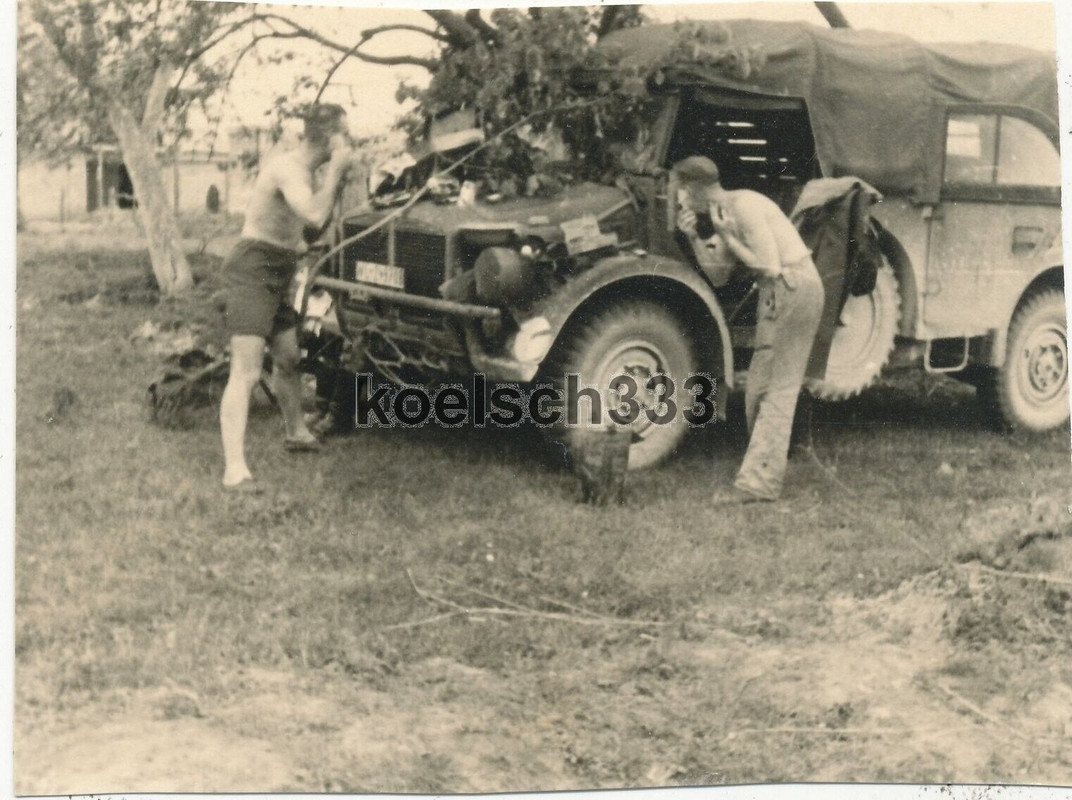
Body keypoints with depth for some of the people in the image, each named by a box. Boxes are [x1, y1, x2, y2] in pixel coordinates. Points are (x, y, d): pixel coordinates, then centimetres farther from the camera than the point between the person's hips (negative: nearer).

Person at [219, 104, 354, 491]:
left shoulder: (300, 166, 12)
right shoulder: (288, 168, -20)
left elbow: (318, 217, 24)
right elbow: (315, 215, -35)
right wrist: (334, 171, -22)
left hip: (276, 275, 10)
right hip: (252, 272, -10)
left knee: (288, 358, 23)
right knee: (246, 373, -16)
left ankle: (296, 433, 44)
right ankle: (234, 470, -20)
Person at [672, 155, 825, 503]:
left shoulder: (745, 207, -17)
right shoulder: (725, 211, 12)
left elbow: (770, 267, -20)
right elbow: (718, 275, 11)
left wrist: (728, 238, -15)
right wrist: (694, 238, 1)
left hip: (792, 287, -10)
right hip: (779, 292, 10)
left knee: (775, 388, -8)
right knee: (761, 387, 12)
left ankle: (758, 480, -6)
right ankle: (764, 473, 18)